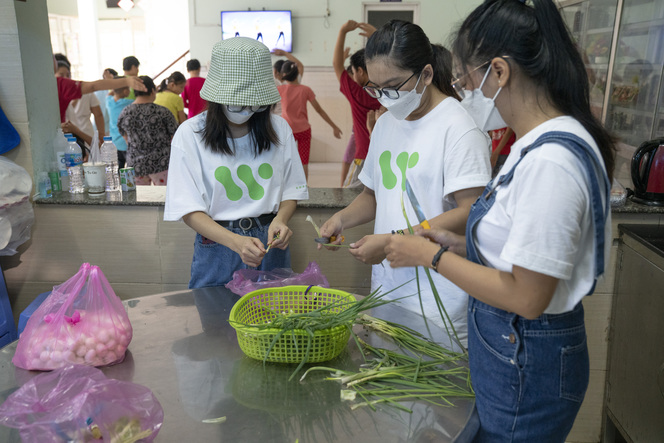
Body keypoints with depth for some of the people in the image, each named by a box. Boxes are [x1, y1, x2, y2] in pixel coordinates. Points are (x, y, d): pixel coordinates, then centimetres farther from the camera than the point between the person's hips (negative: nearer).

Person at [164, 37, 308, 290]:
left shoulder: (278, 129, 0)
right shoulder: (190, 134, -8)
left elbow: (291, 190, 6)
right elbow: (190, 210, -11)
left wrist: (280, 219, -16)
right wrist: (235, 242, -26)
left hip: (269, 243, 2)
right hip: (218, 247, -2)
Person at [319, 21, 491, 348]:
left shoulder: (459, 128, -13)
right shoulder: (385, 124, 12)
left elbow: (470, 213, -18)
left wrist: (392, 241, -21)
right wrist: (342, 218, 2)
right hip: (386, 286, 6)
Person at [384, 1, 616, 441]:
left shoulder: (549, 161, -27)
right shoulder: (539, 143, 4)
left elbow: (526, 297, -25)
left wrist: (432, 256, -16)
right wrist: (458, 245, 3)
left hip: (525, 368, -9)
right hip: (512, 351, 9)